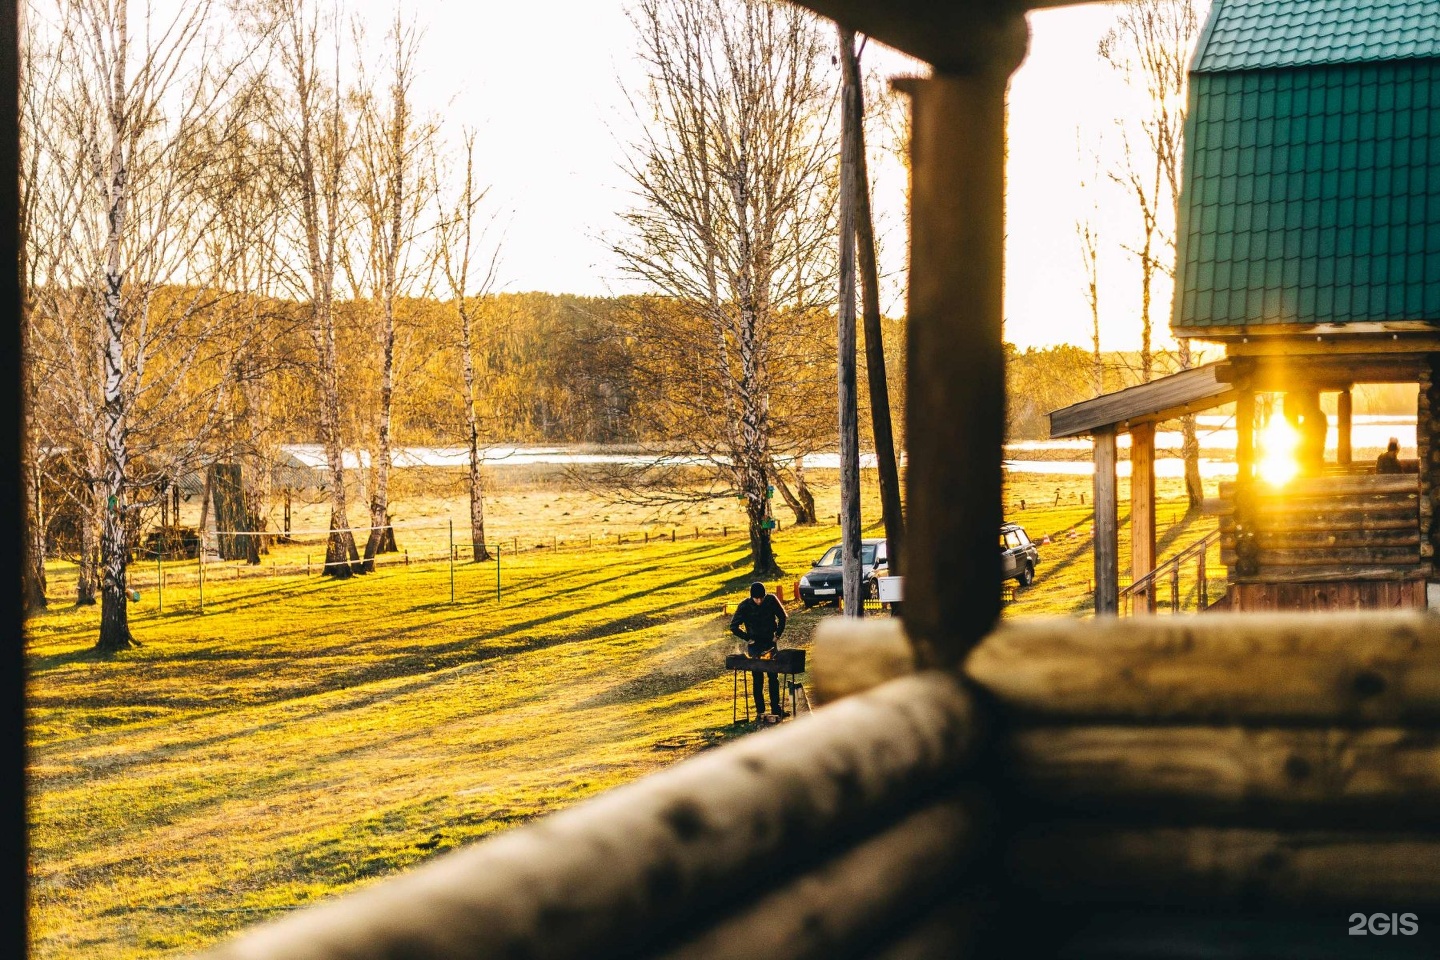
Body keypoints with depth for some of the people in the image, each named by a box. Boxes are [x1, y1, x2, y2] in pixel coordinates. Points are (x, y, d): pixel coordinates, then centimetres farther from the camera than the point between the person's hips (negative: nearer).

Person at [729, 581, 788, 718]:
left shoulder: (771, 600, -10)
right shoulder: (744, 606, -15)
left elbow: (782, 616, 5)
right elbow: (733, 626, -10)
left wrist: (778, 634, -2)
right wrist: (748, 638, -11)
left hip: (770, 643, 2)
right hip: (754, 645, -2)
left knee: (774, 677, 7)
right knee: (757, 678, -1)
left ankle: (776, 708, 15)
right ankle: (760, 711, 3)